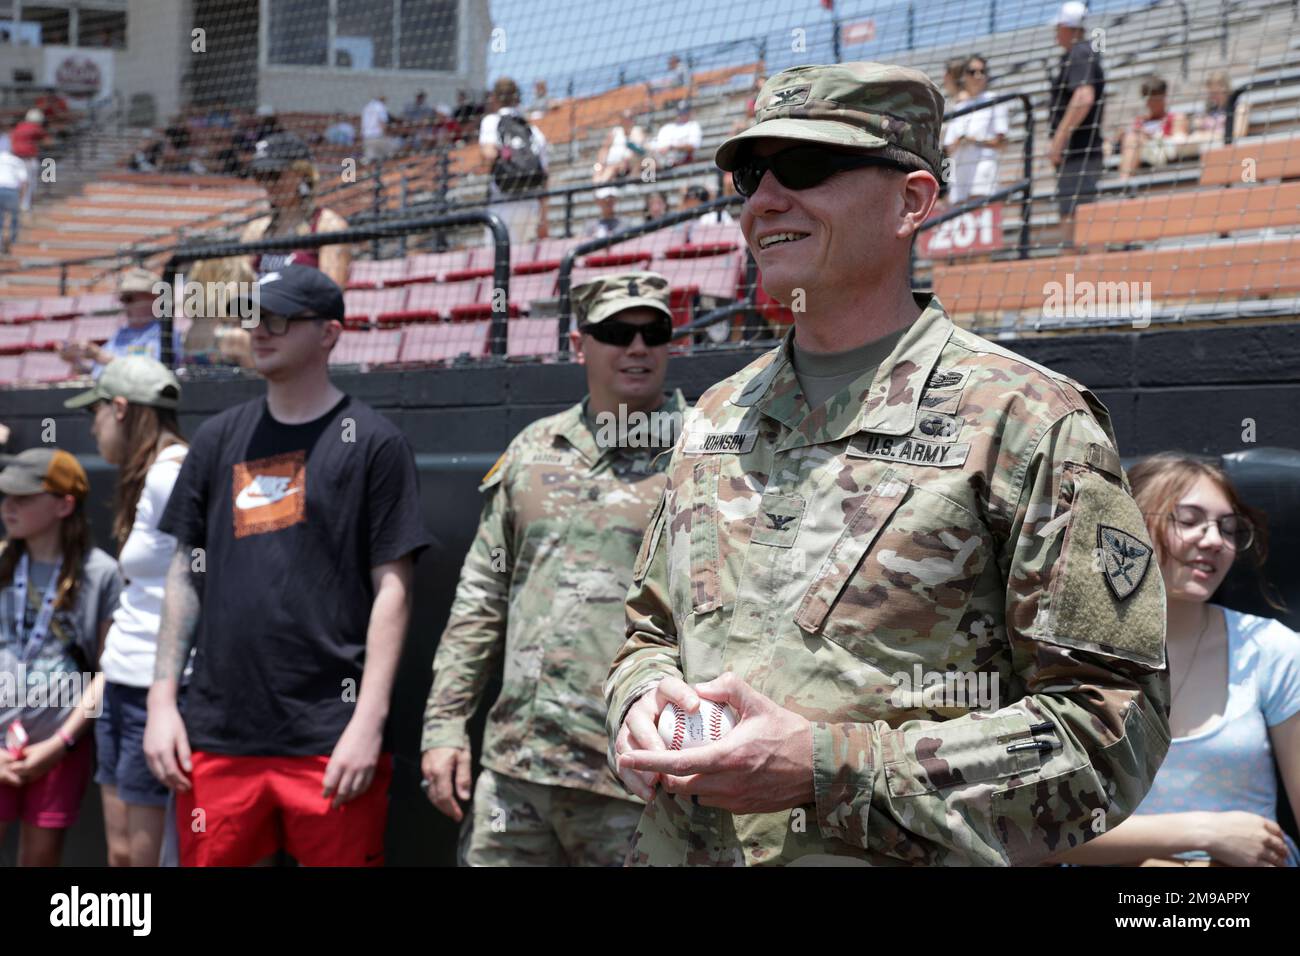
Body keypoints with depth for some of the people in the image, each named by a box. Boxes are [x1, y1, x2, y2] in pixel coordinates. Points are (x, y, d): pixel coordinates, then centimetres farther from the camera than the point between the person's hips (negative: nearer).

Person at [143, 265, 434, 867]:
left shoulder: (372, 443, 1)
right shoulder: (218, 439, 14)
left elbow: (391, 588, -3)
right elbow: (185, 574, 15)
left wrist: (369, 721, -11)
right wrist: (162, 700, 7)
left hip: (331, 743, -4)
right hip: (217, 737, 4)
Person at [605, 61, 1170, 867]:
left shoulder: (1027, 421, -10)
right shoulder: (717, 419, 10)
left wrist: (829, 769, -23)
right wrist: (641, 706, -4)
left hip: (906, 858, -5)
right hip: (676, 847, 6)